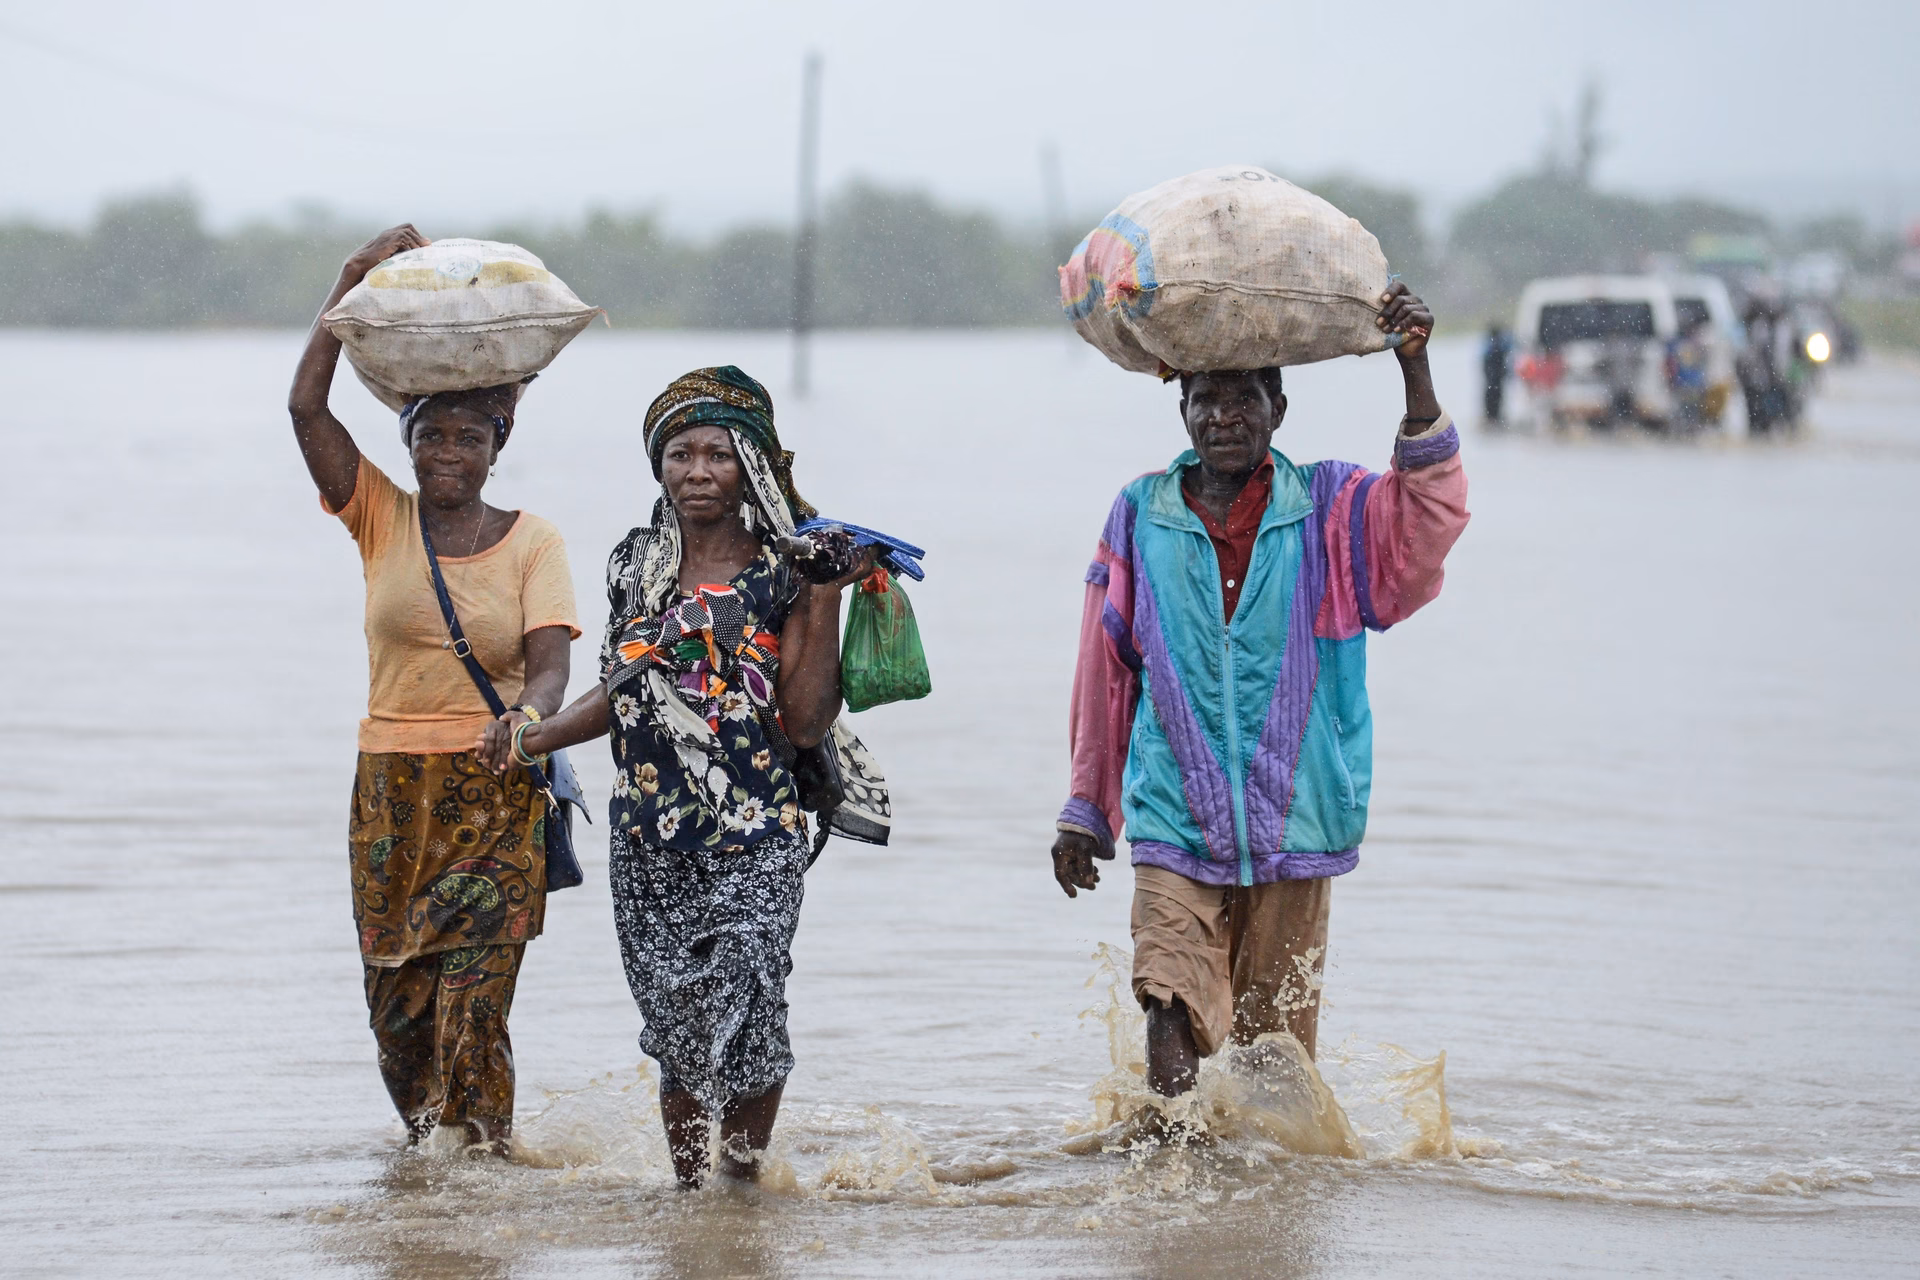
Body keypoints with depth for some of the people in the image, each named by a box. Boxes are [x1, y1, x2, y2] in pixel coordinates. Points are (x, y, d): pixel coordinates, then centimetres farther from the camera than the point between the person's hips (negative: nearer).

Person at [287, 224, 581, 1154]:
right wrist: (355, 278, -8)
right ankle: (426, 1149, 23)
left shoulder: (532, 545, 0)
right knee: (397, 1001, 3)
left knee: (473, 997, -11)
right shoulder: (381, 519, 5)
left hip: (497, 797, -2)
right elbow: (305, 407, -6)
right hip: (392, 793, 2)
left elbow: (549, 665, -11)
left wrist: (532, 712, -35)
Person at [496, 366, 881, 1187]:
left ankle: (743, 1171, 3)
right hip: (650, 843, 3)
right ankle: (687, 1183, 14)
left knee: (746, 1009, -15)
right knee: (677, 1027, 2)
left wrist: (825, 604, -10)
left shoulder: (781, 577, -1)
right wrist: (529, 742, 14)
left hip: (755, 841, -3)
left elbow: (804, 725, -6)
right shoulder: (634, 567, 11)